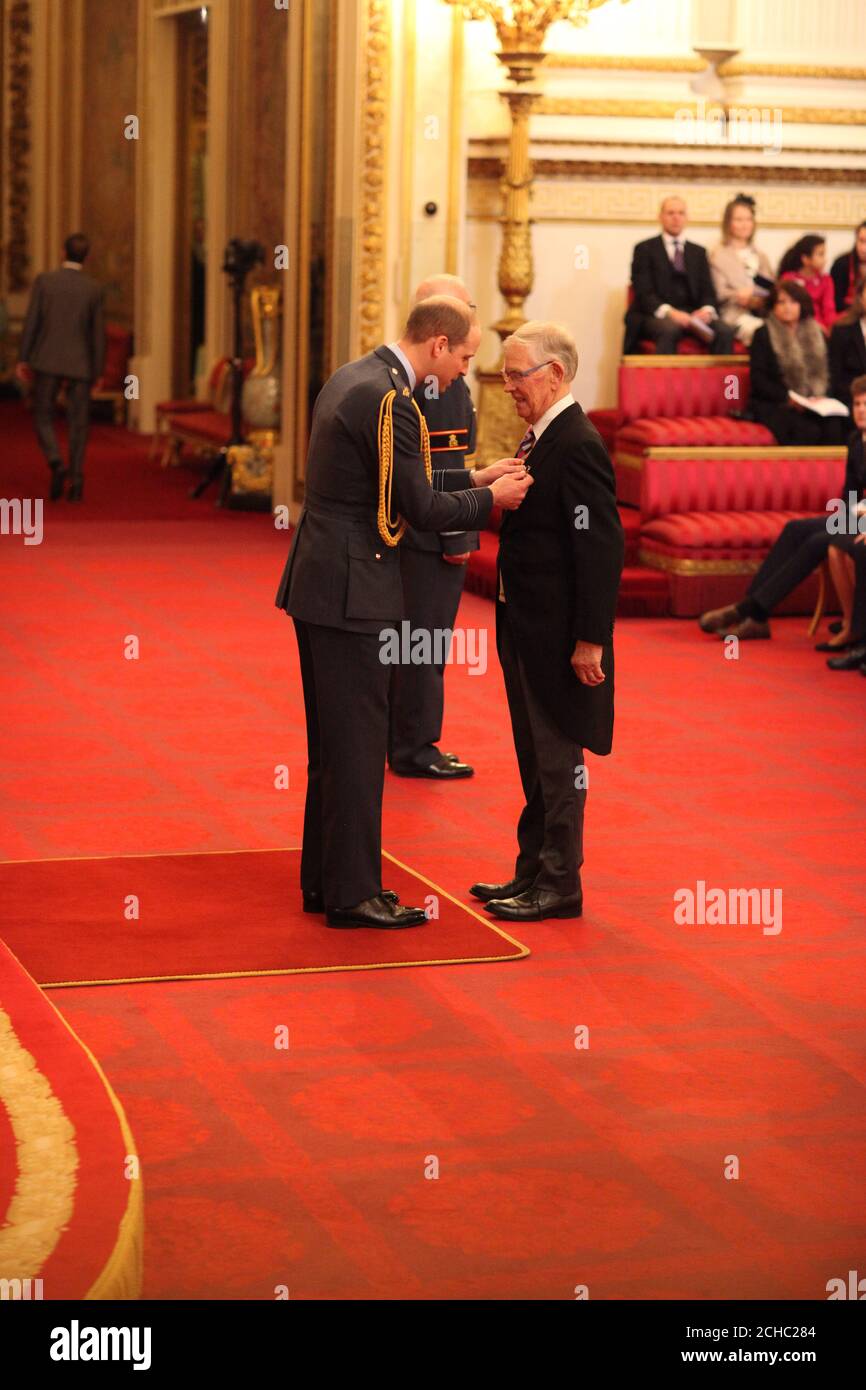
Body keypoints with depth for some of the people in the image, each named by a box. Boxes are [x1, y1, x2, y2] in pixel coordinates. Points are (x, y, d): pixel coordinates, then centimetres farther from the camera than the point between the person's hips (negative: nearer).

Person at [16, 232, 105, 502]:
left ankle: (56, 464, -15)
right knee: (78, 424, 7)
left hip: (47, 361, -1)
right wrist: (98, 371, 9)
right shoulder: (94, 289, -1)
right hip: (79, 365, 1)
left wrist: (22, 360, 0)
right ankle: (76, 480, 0)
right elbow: (98, 333, 1)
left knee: (43, 418, 9)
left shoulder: (44, 281, -4)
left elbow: (31, 322, -6)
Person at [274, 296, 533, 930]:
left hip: (319, 585, 10)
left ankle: (324, 879, 25)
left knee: (333, 742, 16)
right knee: (358, 743, -2)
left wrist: (475, 477, 15)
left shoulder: (351, 379, 13)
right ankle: (352, 894, 5)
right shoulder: (388, 398, -18)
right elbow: (421, 509, -16)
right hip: (352, 592, -10)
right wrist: (490, 498, -1)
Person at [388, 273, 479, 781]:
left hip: (405, 527, 10)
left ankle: (399, 738, 24)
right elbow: (443, 463, -21)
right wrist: (455, 533, -19)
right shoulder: (442, 376, -17)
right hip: (431, 530, -10)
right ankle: (415, 748, 3)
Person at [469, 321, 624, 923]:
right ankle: (534, 872, 27)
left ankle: (560, 885, 9)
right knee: (536, 760, 17)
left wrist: (589, 640, -22)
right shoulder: (539, 439, 11)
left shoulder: (578, 446, -19)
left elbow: (602, 547, -22)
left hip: (559, 634, -10)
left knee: (558, 760, 0)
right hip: (527, 627, 10)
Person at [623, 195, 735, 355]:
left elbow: (708, 291, 14)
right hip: (656, 315, -4)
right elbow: (643, 292, -3)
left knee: (725, 332, -26)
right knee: (669, 329, -39)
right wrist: (668, 311, -21)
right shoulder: (644, 249, 9)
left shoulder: (698, 252, 21)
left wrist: (707, 310, -11)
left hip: (692, 315, 4)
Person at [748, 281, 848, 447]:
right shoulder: (763, 335, 3)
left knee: (835, 427, -28)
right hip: (771, 405, -4)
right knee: (808, 431, -32)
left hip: (811, 405, 4)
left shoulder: (814, 334, 18)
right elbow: (757, 378, -4)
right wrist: (787, 398, -14)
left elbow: (822, 371, 18)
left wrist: (819, 395, -3)